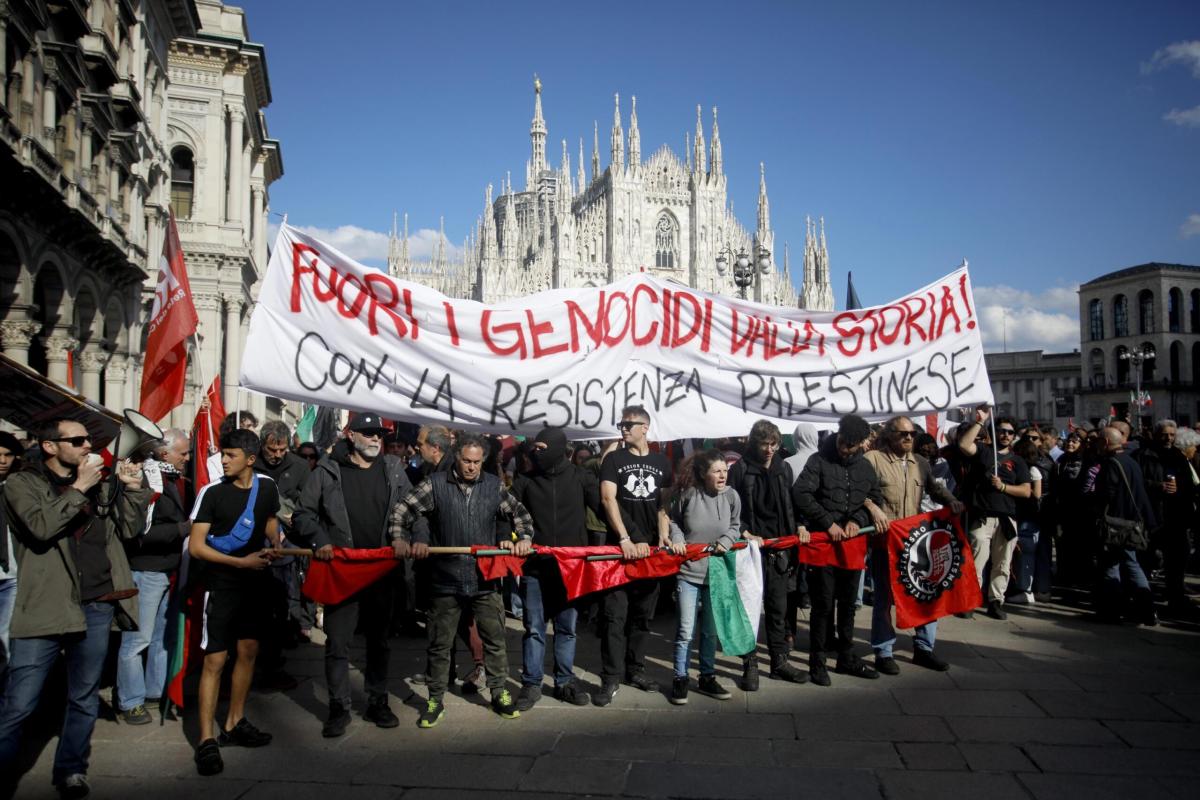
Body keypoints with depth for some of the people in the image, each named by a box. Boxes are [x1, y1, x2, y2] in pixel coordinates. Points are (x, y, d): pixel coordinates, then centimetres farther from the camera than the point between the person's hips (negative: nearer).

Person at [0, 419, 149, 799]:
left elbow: (129, 528, 12)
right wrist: (79, 487, -13)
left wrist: (132, 488, 0)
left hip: (97, 608, 4)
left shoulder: (99, 485, 15)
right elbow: (41, 526, -16)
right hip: (44, 608, -4)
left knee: (85, 699, 12)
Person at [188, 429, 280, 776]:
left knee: (248, 651, 12)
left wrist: (277, 545, -1)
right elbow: (196, 547, -13)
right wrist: (241, 562, -18)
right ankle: (206, 740, 1)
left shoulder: (267, 486, 0)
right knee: (215, 659, -5)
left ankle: (234, 724, 27)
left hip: (256, 581, 5)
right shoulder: (212, 492, -12)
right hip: (222, 584, -5)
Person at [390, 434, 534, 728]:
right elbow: (402, 510, -3)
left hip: (485, 579, 2)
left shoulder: (494, 486, 4)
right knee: (440, 643, 9)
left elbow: (519, 513, 11)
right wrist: (400, 539, -17)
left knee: (495, 639, 9)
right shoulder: (436, 484, -3)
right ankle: (435, 700, 23)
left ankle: (499, 693, 26)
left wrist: (524, 538, -5)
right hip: (445, 580, -1)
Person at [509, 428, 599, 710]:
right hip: (535, 566, 0)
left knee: (567, 628, 10)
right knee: (534, 628, 5)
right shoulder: (526, 480, 3)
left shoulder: (580, 477, 0)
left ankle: (564, 682, 23)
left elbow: (604, 507, -3)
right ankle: (531, 684, 16)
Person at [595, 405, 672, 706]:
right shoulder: (614, 459, 1)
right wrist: (625, 539, -18)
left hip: (650, 549, 3)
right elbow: (608, 499, -8)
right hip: (619, 547, -3)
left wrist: (663, 534, -7)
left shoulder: (661, 462, 9)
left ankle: (635, 669, 23)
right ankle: (610, 678, 0)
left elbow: (664, 503, 10)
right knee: (615, 614, -6)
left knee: (643, 613, 11)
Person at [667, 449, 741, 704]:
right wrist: (677, 539, -11)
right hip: (688, 571, -3)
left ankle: (707, 677, 27)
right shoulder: (687, 493, -10)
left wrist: (725, 542, -9)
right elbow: (673, 521, 6)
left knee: (710, 629, 12)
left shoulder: (731, 496, -5)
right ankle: (680, 679, 13)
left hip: (717, 572, 3)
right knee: (685, 629, -3)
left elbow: (735, 526, 9)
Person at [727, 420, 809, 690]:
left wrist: (799, 525, 1)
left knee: (779, 607, 11)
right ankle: (750, 665, 9)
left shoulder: (784, 468, 10)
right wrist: (745, 534, -15)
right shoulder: (740, 470, -4)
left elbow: (792, 503, 18)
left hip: (779, 547, 4)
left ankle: (779, 661, 21)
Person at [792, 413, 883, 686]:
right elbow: (801, 494, -15)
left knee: (848, 603, 15)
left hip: (852, 544, 5)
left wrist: (857, 520, -7)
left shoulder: (865, 466, 9)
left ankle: (846, 657, 27)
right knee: (823, 604, -2)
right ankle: (817, 662, 9)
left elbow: (875, 498, 11)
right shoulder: (819, 461, -7)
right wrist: (828, 523, -17)